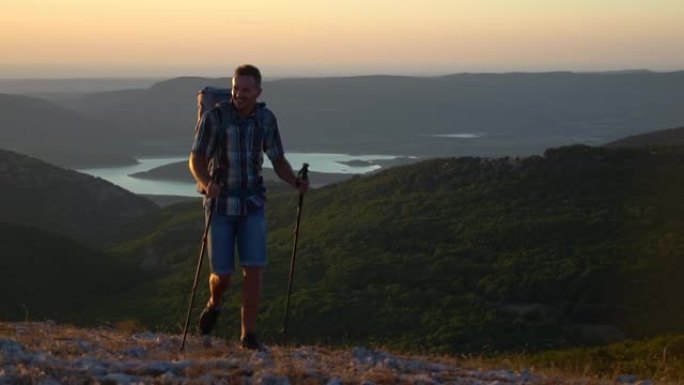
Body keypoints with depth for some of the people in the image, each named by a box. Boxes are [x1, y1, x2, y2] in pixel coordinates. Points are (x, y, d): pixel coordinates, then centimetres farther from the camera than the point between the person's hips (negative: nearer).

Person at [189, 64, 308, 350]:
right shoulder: (214, 117, -12)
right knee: (222, 275, -1)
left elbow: (278, 161, 7)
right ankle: (214, 304, 35)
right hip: (220, 205, -2)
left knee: (253, 270, -10)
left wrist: (296, 182, -14)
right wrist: (206, 184, -35)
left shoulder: (266, 119, -2)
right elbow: (196, 160, -13)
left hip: (252, 205, 2)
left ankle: (248, 334, 0)